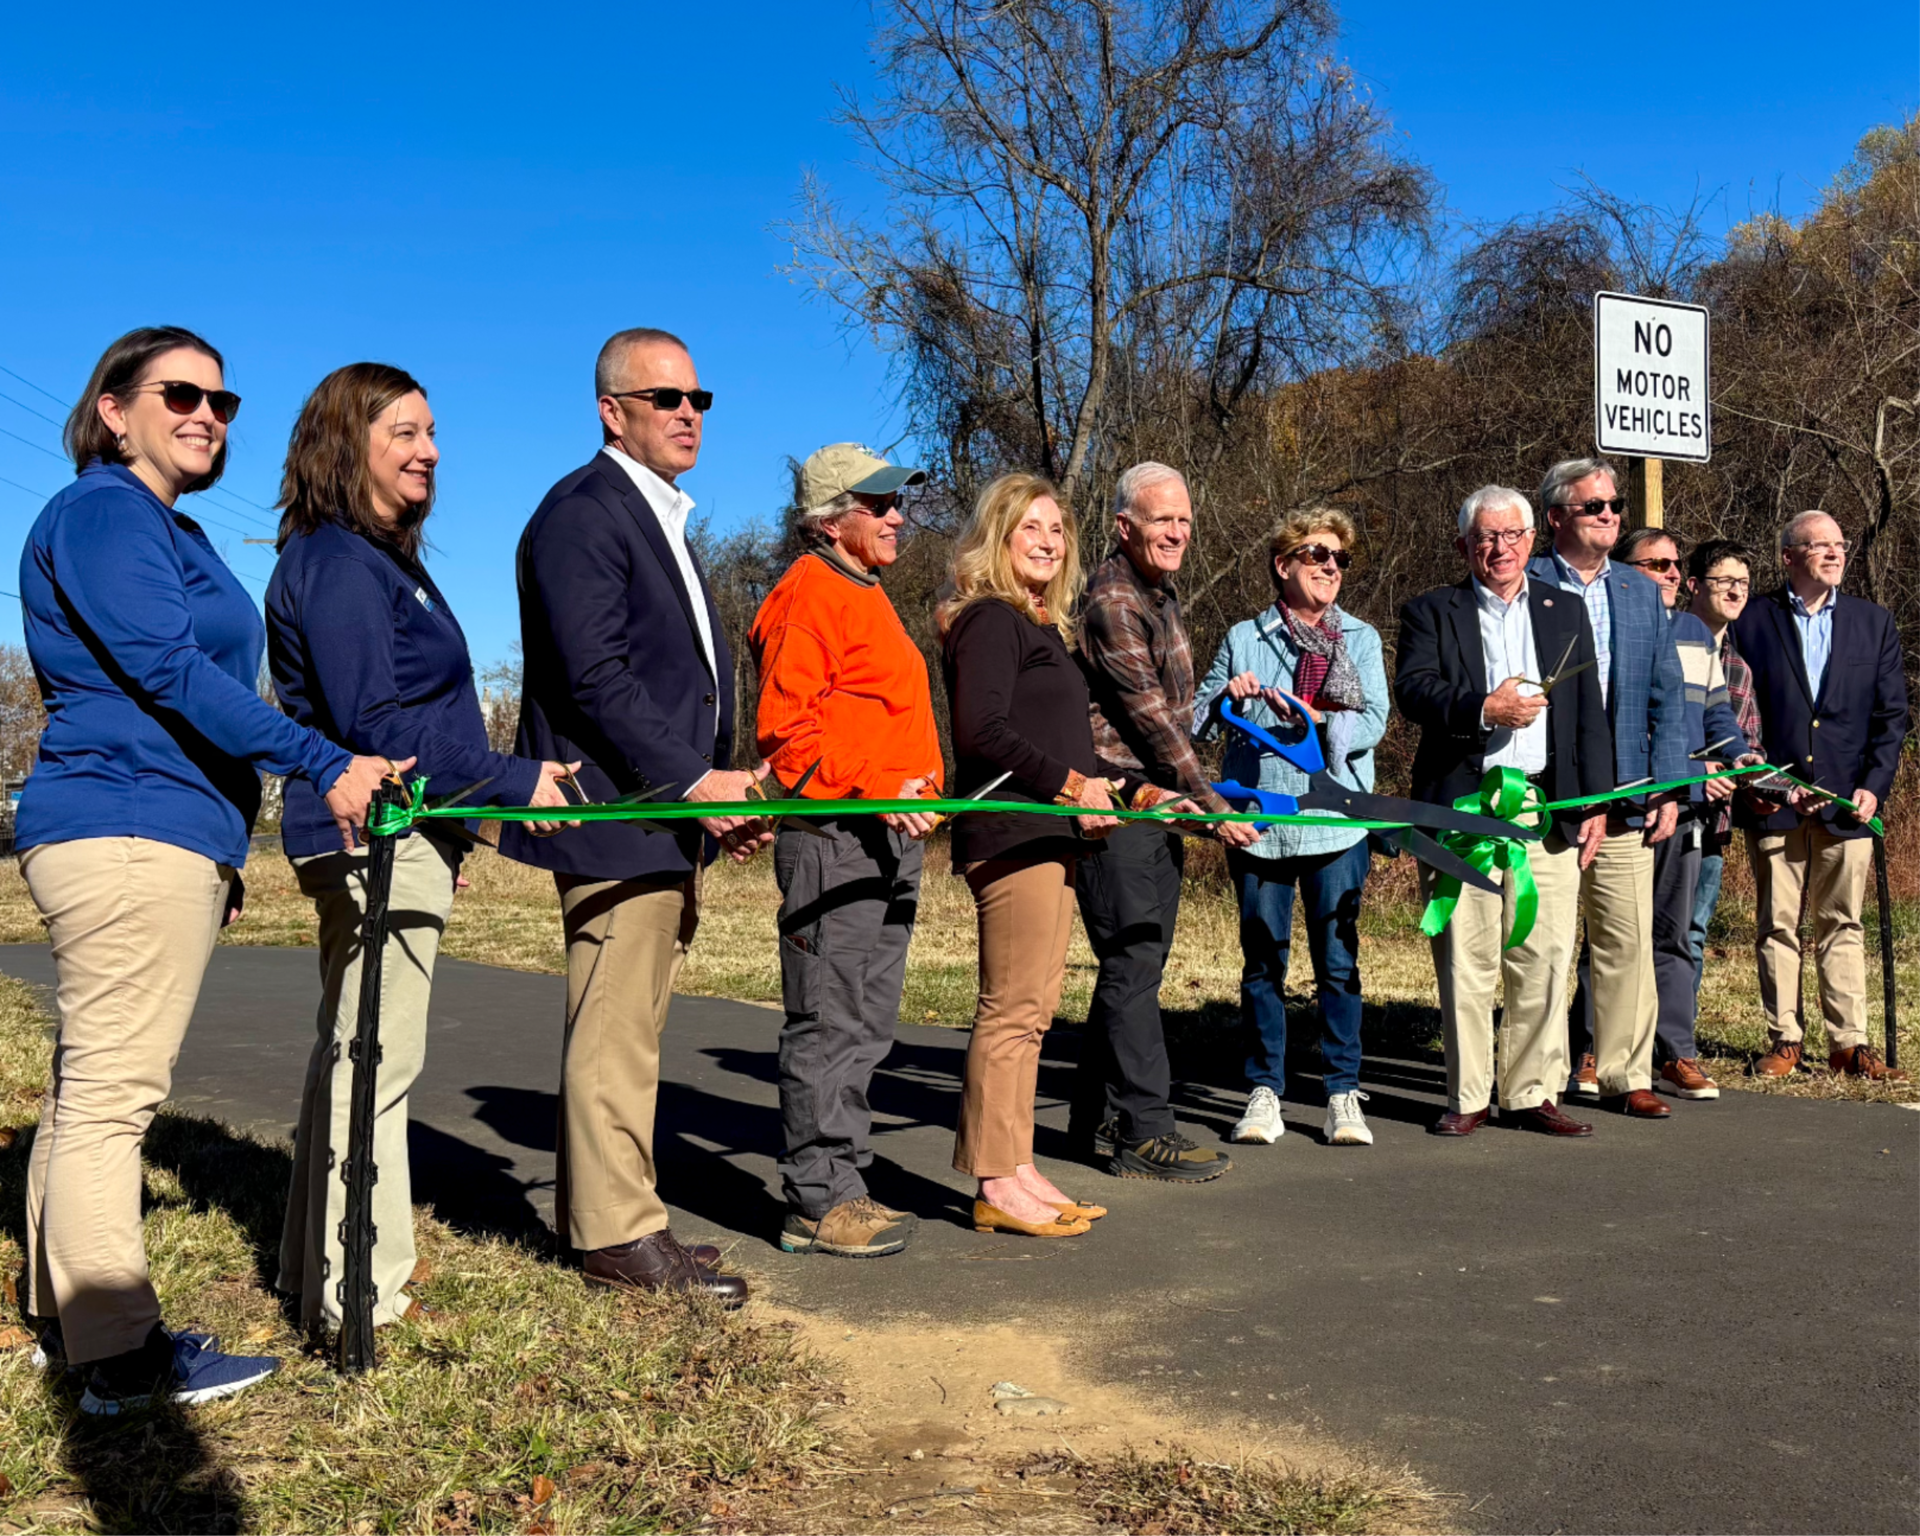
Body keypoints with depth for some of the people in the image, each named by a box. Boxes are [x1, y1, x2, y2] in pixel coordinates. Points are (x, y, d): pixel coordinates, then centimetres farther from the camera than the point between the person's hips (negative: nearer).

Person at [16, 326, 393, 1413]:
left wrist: (223, 852, 26)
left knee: (96, 1088, 13)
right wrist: (324, 764, -22)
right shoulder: (103, 512, -7)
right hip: (128, 834, -10)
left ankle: (65, 1315, 22)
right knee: (114, 1089, -8)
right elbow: (168, 670, -18)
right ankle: (120, 1354, -3)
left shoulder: (168, 530, 23)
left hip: (167, 839, 10)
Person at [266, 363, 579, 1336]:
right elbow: (372, 722, -21)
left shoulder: (377, 558, 19)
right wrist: (512, 782, -18)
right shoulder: (340, 564, -13)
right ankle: (361, 1295, 2)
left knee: (351, 1054, 17)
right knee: (376, 1058, -6)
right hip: (378, 840, -11)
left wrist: (449, 832, 22)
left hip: (394, 840, 11)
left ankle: (319, 1270, 28)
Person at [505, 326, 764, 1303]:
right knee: (616, 1029, -4)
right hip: (618, 817, -10)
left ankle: (595, 1212, 24)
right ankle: (618, 1233, 5)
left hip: (670, 818, 10)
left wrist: (721, 797, 12)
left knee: (627, 1027, 15)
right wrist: (693, 779, -20)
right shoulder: (582, 512, -10)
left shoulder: (660, 519, 21)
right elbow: (595, 674, -19)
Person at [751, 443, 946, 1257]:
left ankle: (841, 1184, 22)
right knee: (830, 1023, -5)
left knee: (867, 1026, 13)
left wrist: (915, 794, 18)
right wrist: (873, 792, -23)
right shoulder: (809, 594, -10)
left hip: (888, 840, 10)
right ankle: (817, 1202, 3)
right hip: (834, 839, -10)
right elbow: (786, 730, -18)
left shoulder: (865, 595, 22)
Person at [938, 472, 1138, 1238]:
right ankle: (997, 1183, -1)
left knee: (1029, 1009, 11)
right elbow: (982, 731, -19)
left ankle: (1013, 1169, 18)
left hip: (1049, 836, 10)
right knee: (1013, 1008, -7)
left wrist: (1136, 789, 20)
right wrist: (1069, 785, -18)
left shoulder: (1040, 627, 22)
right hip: (1009, 834, -10)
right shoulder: (990, 619, -7)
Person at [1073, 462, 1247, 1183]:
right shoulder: (1110, 602, -14)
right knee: (1133, 963, -8)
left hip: (1156, 801, 10)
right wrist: (1212, 803, -17)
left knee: (1135, 960, 13)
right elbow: (1148, 714, -18)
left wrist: (1191, 792, 25)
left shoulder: (1161, 596, 18)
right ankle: (1144, 1132, -4)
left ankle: (1094, 1111, 24)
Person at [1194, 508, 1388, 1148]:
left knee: (1338, 961, 2)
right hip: (1257, 822, 0)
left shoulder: (1361, 639, 11)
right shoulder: (1244, 638, 9)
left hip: (1336, 823, 0)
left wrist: (1320, 722, -18)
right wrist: (1227, 697, -10)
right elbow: (1198, 723, 9)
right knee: (1263, 960, 5)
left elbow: (1373, 722, -2)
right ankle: (1264, 1091, 14)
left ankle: (1343, 1094, 11)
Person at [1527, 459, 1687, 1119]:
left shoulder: (1642, 592, 14)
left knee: (1627, 940, 3)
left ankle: (1624, 1074, 14)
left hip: (1624, 796, 4)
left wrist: (1667, 789, 4)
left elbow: (1667, 699, 13)